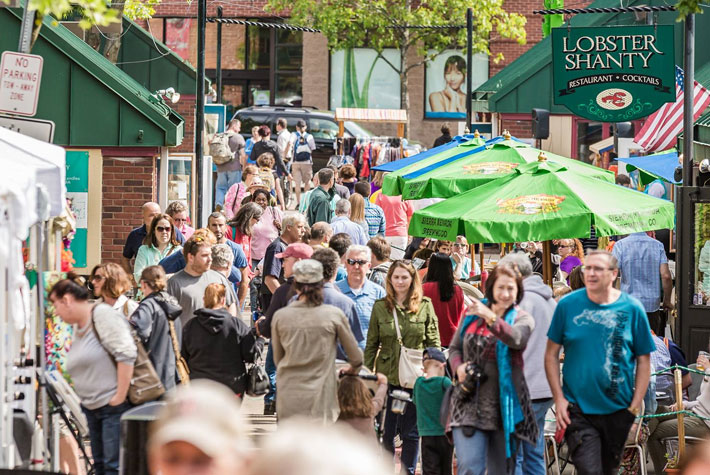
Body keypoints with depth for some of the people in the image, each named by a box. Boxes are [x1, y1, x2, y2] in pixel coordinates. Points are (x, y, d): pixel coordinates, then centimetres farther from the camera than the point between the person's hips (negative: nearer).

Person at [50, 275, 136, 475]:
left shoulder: (102, 315, -14)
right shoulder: (77, 327, 15)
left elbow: (126, 354, -21)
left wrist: (119, 397, -21)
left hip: (114, 406, -10)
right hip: (92, 407, 10)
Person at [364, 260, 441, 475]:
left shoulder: (425, 306, 2)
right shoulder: (380, 307, 5)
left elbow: (434, 343, 4)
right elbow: (371, 344, 8)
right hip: (388, 376, 1)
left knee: (410, 431, 4)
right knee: (386, 430, 4)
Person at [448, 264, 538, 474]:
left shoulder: (522, 319, 2)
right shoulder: (472, 314, 10)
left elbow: (515, 338, -21)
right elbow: (455, 348, 19)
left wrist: (491, 318, -38)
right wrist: (458, 367, -4)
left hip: (504, 407, -1)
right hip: (470, 403, 1)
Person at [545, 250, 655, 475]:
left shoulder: (632, 309, -3)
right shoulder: (568, 305, -4)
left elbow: (643, 359, 2)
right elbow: (551, 354, 2)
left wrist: (635, 405, -4)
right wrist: (559, 398, -6)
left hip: (618, 411, 2)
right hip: (578, 411, -2)